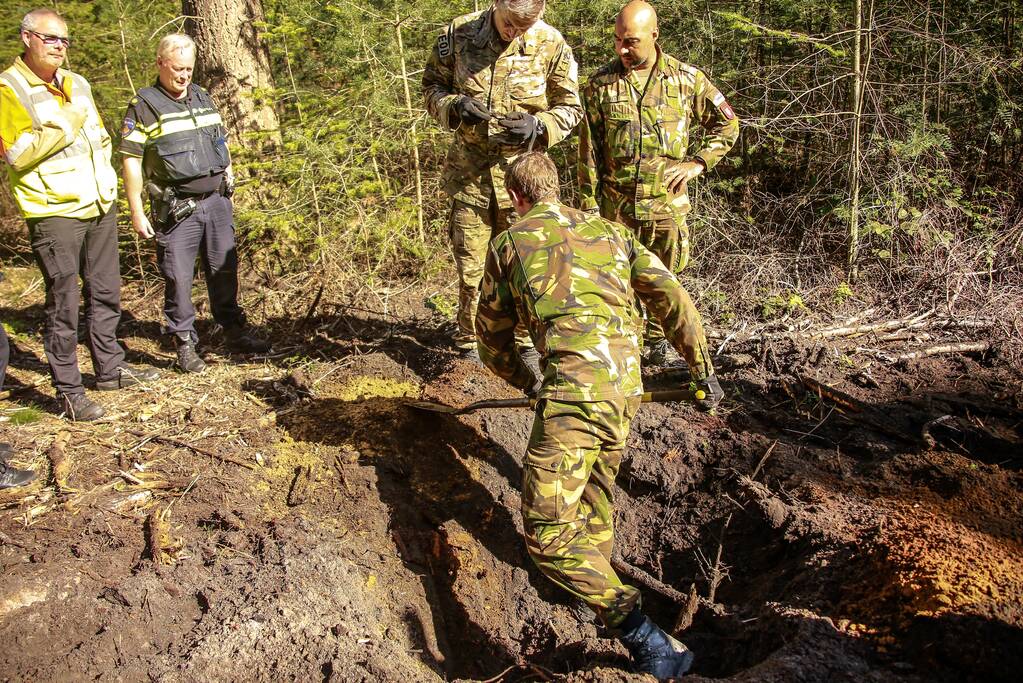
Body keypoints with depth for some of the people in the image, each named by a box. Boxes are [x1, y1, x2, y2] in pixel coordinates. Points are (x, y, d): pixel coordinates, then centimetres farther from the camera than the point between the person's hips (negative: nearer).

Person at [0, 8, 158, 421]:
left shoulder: (77, 84, 13)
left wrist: (105, 178, 13)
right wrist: (67, 125, -17)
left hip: (100, 206, 7)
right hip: (54, 213, -7)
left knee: (106, 294, 15)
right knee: (63, 305, -1)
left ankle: (109, 368, 30)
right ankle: (68, 391, 8)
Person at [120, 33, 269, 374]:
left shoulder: (203, 98, 12)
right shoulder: (144, 106, -6)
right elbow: (131, 161, -7)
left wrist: (229, 183, 18)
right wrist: (136, 212, -10)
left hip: (216, 201, 5)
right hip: (176, 209, -5)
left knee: (225, 270, 12)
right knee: (178, 279, 1)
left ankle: (235, 332, 25)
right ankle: (185, 345, 12)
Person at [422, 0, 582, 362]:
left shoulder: (551, 45, -8)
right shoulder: (458, 34, -5)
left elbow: (570, 107, 0)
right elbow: (432, 85, 6)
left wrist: (538, 126, -20)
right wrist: (454, 107, -16)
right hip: (468, 168, 1)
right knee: (470, 262, 8)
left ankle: (527, 339, 27)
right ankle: (470, 342, 25)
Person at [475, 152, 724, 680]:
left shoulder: (508, 244, 15)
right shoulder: (610, 231, 23)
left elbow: (493, 341, 25)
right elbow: (674, 300, 15)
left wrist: (526, 382, 42)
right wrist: (702, 370, 23)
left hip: (573, 388, -6)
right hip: (627, 389, 6)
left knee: (546, 532, -4)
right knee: (596, 483, 30)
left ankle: (640, 634, -14)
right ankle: (596, 571, 45)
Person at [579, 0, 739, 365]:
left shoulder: (686, 79, -1)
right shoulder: (601, 84, -1)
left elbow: (727, 124, 9)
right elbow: (588, 151, 1)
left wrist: (699, 161, -3)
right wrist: (588, 205, -2)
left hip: (667, 203, 1)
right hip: (616, 205, 0)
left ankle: (657, 341, 30)